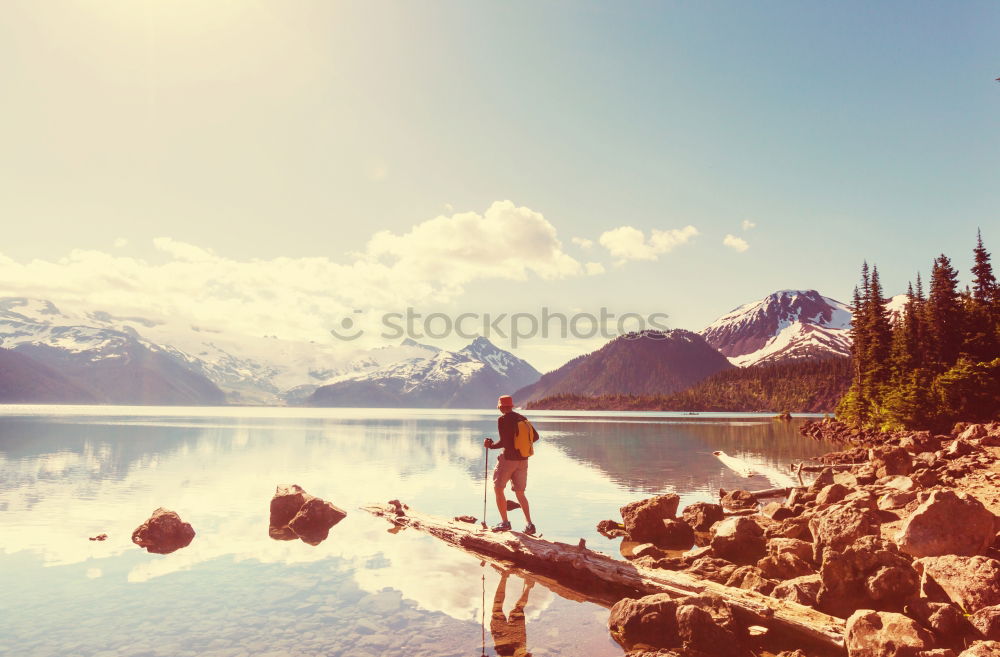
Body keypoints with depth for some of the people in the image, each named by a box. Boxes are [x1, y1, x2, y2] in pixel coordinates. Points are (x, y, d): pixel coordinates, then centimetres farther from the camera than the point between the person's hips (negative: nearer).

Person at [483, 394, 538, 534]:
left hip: (508, 458, -7)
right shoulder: (522, 418, 8)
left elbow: (503, 442, -19)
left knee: (498, 489, 9)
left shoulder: (502, 419, -11)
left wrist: (491, 445, -3)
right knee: (520, 493, 14)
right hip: (523, 460, 7)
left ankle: (505, 522, 8)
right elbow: (535, 436, 13)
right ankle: (530, 524, 7)